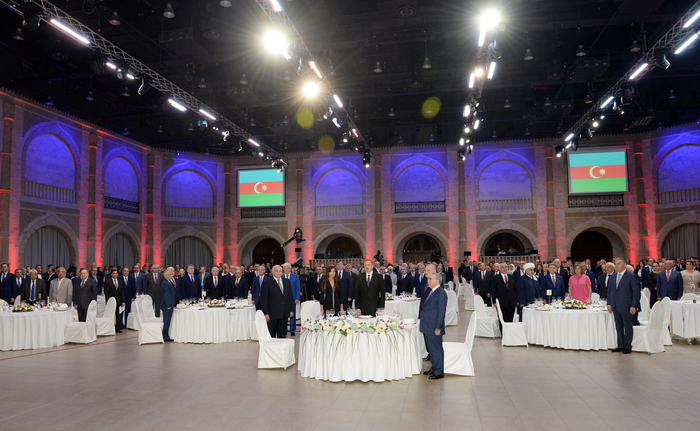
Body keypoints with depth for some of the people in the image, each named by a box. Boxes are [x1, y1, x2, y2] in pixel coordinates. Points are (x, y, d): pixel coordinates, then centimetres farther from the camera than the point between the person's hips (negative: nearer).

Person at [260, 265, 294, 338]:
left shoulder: (287, 281, 12)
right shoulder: (267, 282, -3)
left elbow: (290, 297, 14)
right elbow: (264, 299, -6)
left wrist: (291, 310, 7)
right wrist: (265, 313, -12)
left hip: (284, 313, 4)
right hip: (272, 313, -4)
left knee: (282, 334, 9)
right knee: (271, 335, 3)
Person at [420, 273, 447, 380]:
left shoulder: (441, 293, -15)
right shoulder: (430, 292, 14)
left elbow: (441, 311, -18)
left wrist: (438, 328, -19)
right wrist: (423, 326, 18)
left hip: (434, 328, -9)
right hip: (427, 327, 9)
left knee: (436, 349, 0)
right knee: (431, 349, 17)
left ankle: (439, 372, 9)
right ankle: (434, 368, 29)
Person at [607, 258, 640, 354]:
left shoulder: (631, 276, -7)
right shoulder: (613, 277, 11)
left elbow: (636, 292, -8)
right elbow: (609, 291, 15)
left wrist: (633, 306, -13)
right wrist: (609, 304, 8)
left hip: (626, 307, -6)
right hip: (615, 307, 6)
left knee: (628, 327, 5)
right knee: (618, 327, 12)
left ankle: (628, 346, 14)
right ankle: (620, 345, 20)